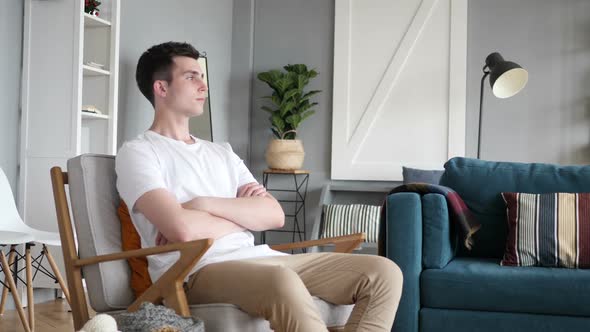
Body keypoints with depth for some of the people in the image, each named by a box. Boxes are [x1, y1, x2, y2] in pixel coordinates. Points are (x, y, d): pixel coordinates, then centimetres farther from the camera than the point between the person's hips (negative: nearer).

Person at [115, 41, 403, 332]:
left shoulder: (221, 154, 24)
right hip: (196, 271, -7)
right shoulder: (137, 153, 3)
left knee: (383, 273, -6)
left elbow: (275, 215, 9)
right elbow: (182, 229, -15)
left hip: (257, 258, 7)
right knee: (283, 283, -40)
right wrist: (245, 214, 3)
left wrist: (205, 204, -6)